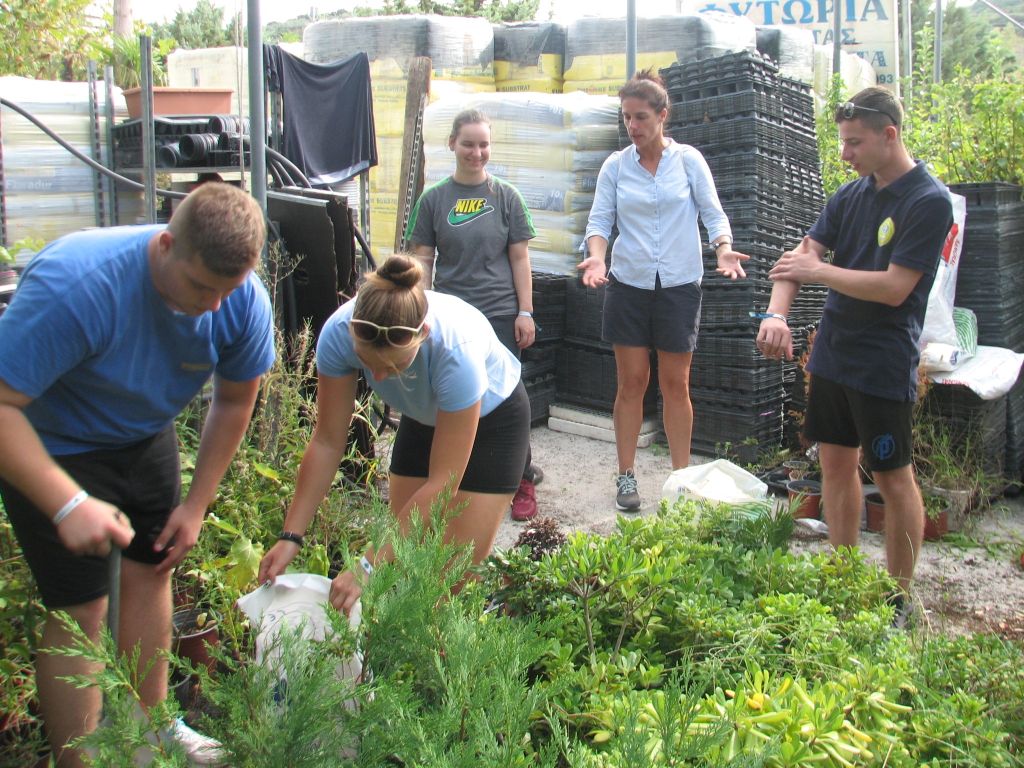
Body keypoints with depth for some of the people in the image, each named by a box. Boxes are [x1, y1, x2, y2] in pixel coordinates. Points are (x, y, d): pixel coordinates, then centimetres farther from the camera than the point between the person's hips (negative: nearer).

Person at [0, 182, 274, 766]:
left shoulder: (244, 300, -19)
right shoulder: (78, 284, -37)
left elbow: (235, 402, -2)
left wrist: (196, 505, 0)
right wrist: (70, 505, -44)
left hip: (145, 438, 5)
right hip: (50, 447, -5)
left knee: (152, 571, 11)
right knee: (81, 609, -6)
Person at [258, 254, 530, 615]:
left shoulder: (456, 349, -42)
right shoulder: (339, 333, -31)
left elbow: (442, 483, -34)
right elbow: (326, 443, -18)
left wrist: (368, 568, -35)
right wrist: (290, 537, -20)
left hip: (493, 415, -4)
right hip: (424, 416, 4)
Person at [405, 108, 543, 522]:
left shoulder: (506, 197, 3)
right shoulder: (434, 199, 5)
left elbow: (519, 258, 3)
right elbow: (424, 259, 6)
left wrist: (525, 312, -1)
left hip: (500, 315, -1)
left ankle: (523, 478, 14)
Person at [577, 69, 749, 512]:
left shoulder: (688, 160, 0)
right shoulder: (615, 165, 4)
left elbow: (712, 212, -1)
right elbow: (599, 219, 1)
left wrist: (723, 249, -21)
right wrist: (596, 257, -19)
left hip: (679, 285, -1)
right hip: (628, 284, 1)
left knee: (676, 384, 5)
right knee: (631, 381, 4)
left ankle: (681, 476, 15)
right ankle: (626, 476, 13)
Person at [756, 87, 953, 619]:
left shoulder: (929, 201, -14)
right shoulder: (850, 195, 8)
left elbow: (894, 287, -20)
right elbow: (801, 255, 1)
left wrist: (818, 271, -14)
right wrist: (776, 314, -16)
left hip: (885, 365, -7)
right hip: (832, 354, 7)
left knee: (893, 478, 3)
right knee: (835, 463, 12)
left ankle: (898, 597, 16)